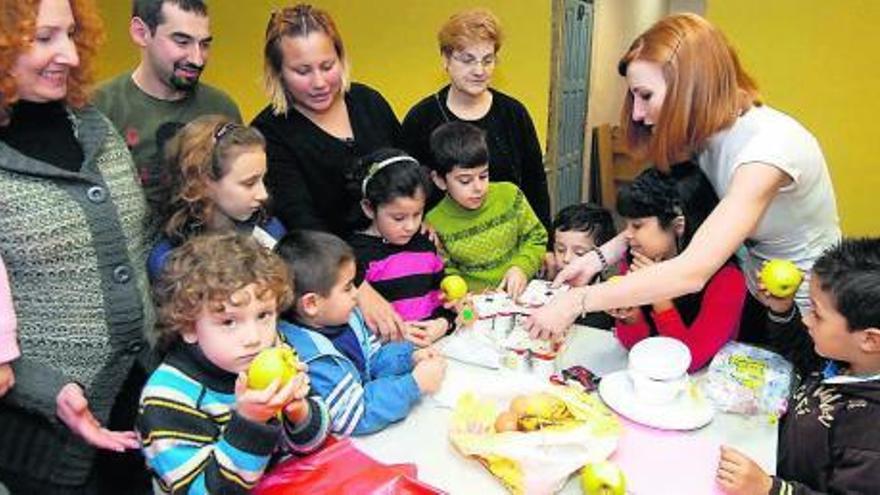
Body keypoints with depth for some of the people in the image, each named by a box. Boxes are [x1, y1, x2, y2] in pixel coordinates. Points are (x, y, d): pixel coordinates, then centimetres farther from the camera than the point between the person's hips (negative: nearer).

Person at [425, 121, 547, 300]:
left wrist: (522, 266, -10)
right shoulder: (435, 224, -8)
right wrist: (480, 293, -15)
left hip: (521, 293, 0)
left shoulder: (510, 195, -2)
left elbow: (536, 237, 8)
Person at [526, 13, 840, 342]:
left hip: (808, 315, -6)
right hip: (755, 300, 6)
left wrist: (576, 302, -39)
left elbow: (693, 272, -39)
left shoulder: (768, 145, -33)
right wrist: (599, 257, -17)